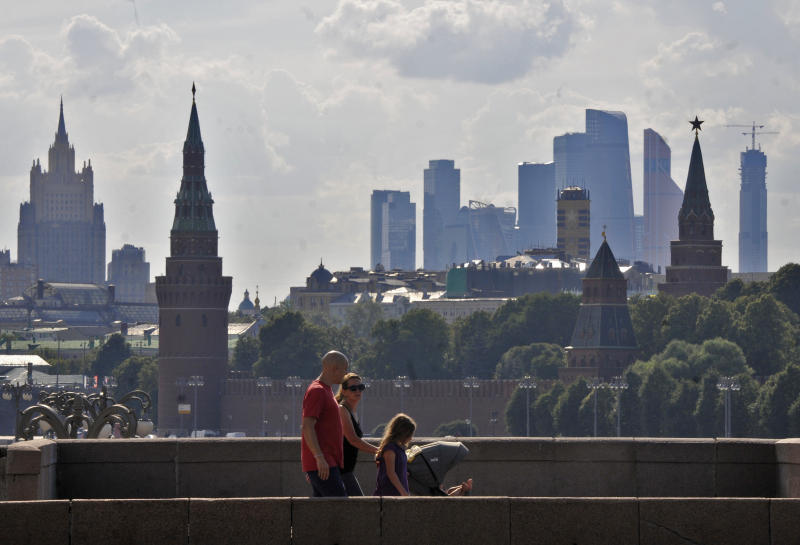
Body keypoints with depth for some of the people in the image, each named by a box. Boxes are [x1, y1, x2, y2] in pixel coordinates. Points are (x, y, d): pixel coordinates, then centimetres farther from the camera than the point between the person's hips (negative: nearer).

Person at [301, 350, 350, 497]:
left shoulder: (326, 391, 21)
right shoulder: (316, 391, -11)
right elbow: (307, 427, -20)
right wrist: (319, 457, -27)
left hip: (329, 463, 10)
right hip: (321, 463, -10)